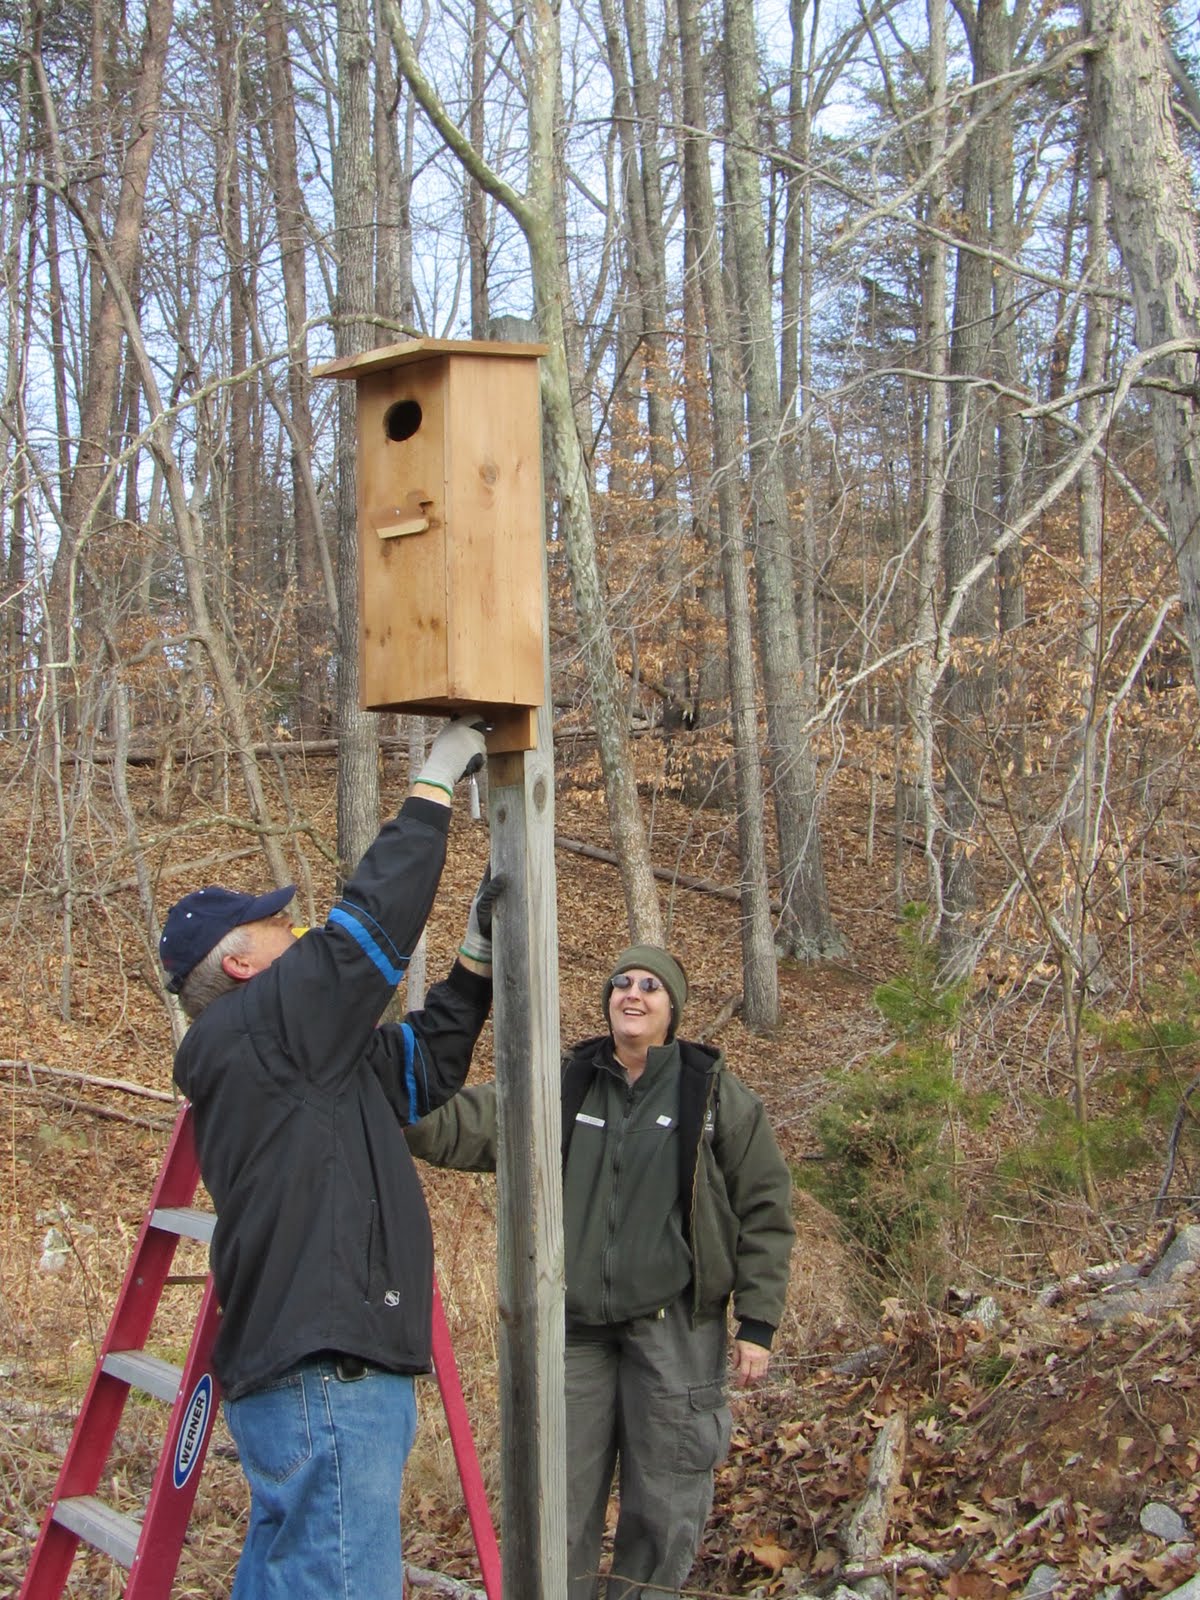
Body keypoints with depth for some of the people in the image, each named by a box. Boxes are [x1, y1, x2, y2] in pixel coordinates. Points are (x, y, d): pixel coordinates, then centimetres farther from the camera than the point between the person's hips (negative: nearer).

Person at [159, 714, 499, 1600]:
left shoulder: (295, 1060, 19)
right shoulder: (242, 1037, -8)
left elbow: (425, 1065, 27)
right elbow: (367, 927, -11)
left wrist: (478, 954, 20)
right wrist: (435, 787, -3)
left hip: (328, 1378, 10)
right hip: (328, 1386, -10)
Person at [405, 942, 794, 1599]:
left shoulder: (716, 1094, 1)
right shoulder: (563, 1083, 7)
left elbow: (764, 1211, 2)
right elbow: (469, 1124, 1)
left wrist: (757, 1323, -2)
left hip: (673, 1327, -2)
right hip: (576, 1326, 2)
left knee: (664, 1508, 5)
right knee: (564, 1501, 9)